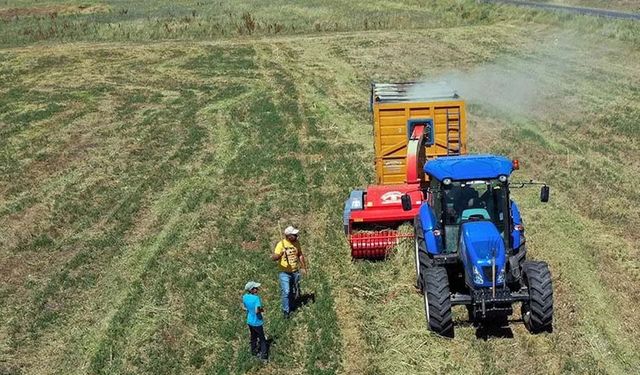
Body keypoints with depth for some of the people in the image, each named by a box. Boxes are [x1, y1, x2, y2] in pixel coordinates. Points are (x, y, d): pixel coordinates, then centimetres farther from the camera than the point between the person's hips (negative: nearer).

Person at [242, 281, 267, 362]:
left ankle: (254, 351, 43)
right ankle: (263, 356, 14)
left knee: (253, 337, 27)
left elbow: (243, 308, 6)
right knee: (262, 340, 11)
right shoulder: (256, 298, -28)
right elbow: (257, 311, -31)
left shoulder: (244, 297, -6)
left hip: (249, 321, 6)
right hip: (257, 322, -6)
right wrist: (261, 310, -13)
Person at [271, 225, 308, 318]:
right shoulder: (281, 244, -18)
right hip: (284, 273, -5)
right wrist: (279, 255, -45)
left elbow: (300, 255, 13)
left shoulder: (296, 242, -2)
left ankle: (291, 307, 37)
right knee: (286, 292, -8)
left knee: (294, 292, 16)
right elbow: (273, 258, -24)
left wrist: (304, 267, 14)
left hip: (295, 272, 5)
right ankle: (286, 311, 7)